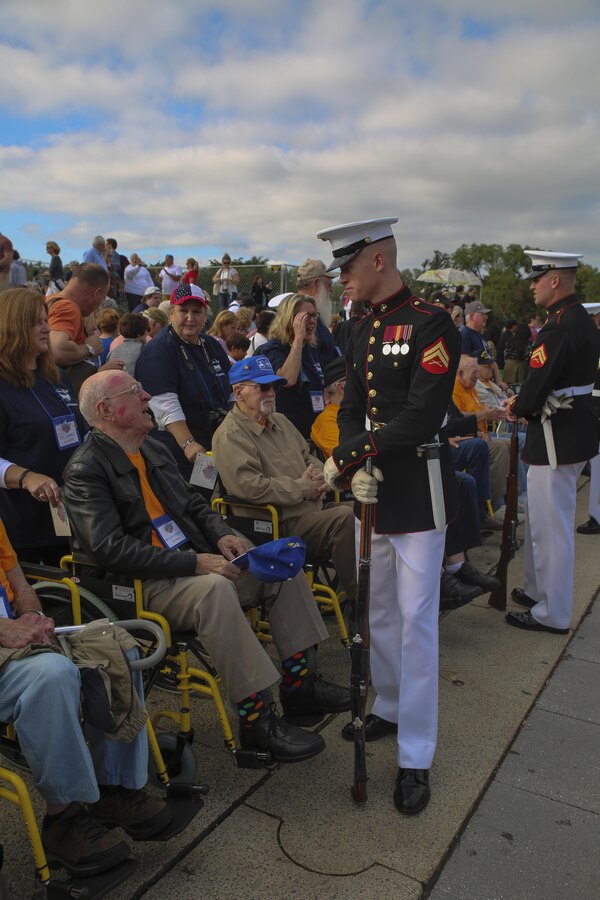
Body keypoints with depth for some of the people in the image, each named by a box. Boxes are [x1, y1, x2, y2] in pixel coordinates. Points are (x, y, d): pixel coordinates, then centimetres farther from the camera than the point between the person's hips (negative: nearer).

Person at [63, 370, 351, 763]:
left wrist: (221, 534, 0)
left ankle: (300, 683, 6)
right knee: (215, 589, -36)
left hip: (194, 561, 9)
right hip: (145, 587, -9)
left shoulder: (155, 449, 14)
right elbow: (110, 549, -21)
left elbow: (194, 502, 22)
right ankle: (257, 719, -27)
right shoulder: (86, 471, -11)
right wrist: (195, 563, -24)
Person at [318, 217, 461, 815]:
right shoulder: (361, 333, 11)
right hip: (370, 493, 7)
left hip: (417, 493, -7)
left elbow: (420, 419, -21)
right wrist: (357, 470, -12)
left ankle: (415, 758, 13)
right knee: (378, 612, 18)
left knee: (416, 621, 0)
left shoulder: (431, 325, -13)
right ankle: (390, 707, 39)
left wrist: (348, 458, -18)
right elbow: (350, 410, 7)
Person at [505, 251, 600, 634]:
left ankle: (553, 614, 13)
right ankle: (538, 591, 37)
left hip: (558, 437, -11)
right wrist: (525, 401, 6)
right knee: (544, 519, 22)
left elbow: (539, 383, -24)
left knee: (551, 525, 0)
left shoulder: (560, 325, -21)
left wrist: (518, 407, -4)